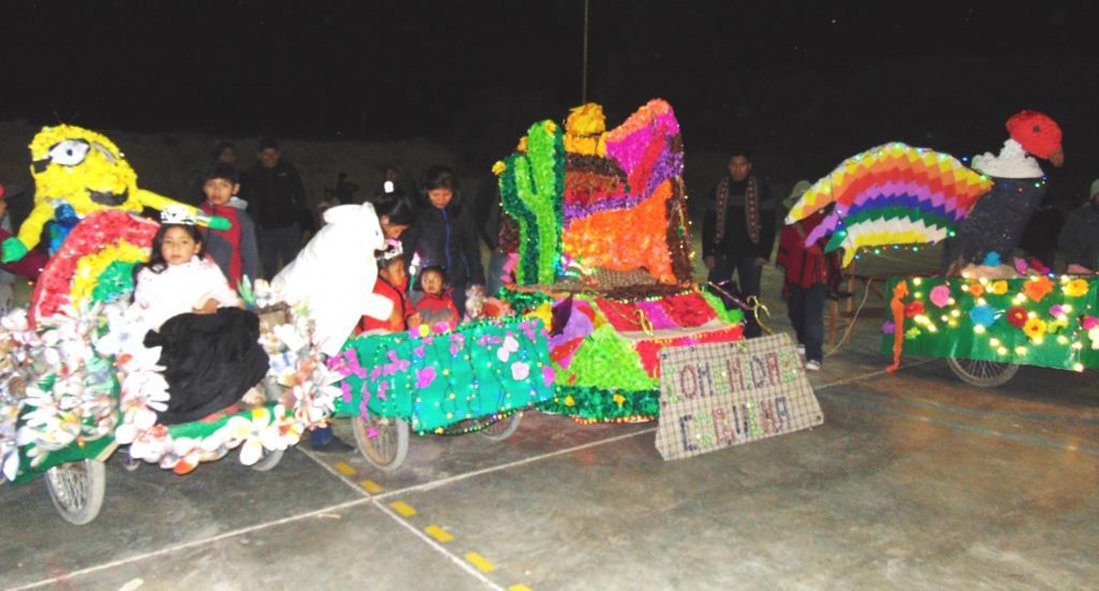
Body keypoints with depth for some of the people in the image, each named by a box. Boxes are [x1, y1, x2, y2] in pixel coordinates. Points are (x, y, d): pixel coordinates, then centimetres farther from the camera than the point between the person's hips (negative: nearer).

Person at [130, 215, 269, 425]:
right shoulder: (149, 275, 18)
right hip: (171, 333, -1)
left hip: (210, 328, 1)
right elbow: (141, 312, 10)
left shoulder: (208, 269, 21)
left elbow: (230, 297, 14)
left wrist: (216, 301, -8)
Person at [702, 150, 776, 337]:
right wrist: (707, 253, 0)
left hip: (750, 254, -2)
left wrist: (764, 253, -9)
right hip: (722, 253, 2)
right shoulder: (719, 189, 6)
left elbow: (769, 224, -1)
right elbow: (708, 222, 8)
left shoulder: (760, 189, 0)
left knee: (750, 299, 5)